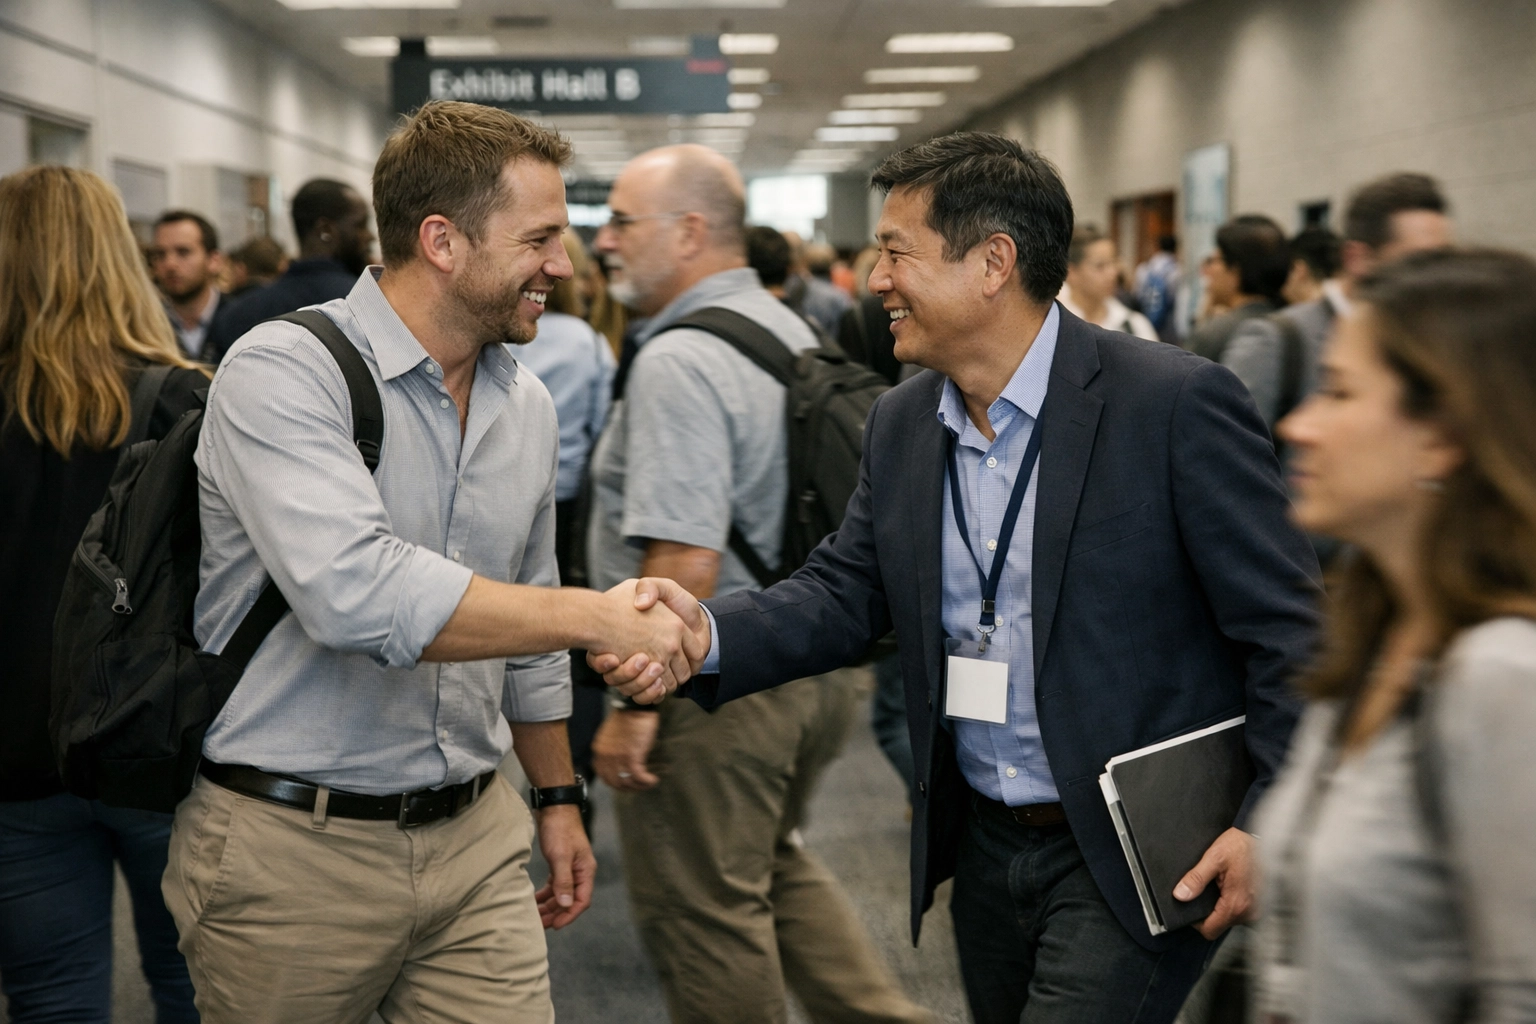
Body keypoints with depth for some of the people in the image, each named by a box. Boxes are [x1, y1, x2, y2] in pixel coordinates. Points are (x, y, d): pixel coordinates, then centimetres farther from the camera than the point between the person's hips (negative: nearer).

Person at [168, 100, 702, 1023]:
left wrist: (559, 799, 23)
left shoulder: (528, 406, 9)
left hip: (474, 836, 6)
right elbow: (358, 595, -30)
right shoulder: (284, 373, -15)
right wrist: (596, 616, -26)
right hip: (294, 844, -5)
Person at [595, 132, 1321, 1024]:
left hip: (1135, 856, -6)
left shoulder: (1176, 403, -16)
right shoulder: (901, 425, 5)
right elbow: (845, 593, 4)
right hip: (983, 846, 7)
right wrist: (707, 632, -15)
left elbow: (1292, 624, -14)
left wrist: (1272, 824, -18)